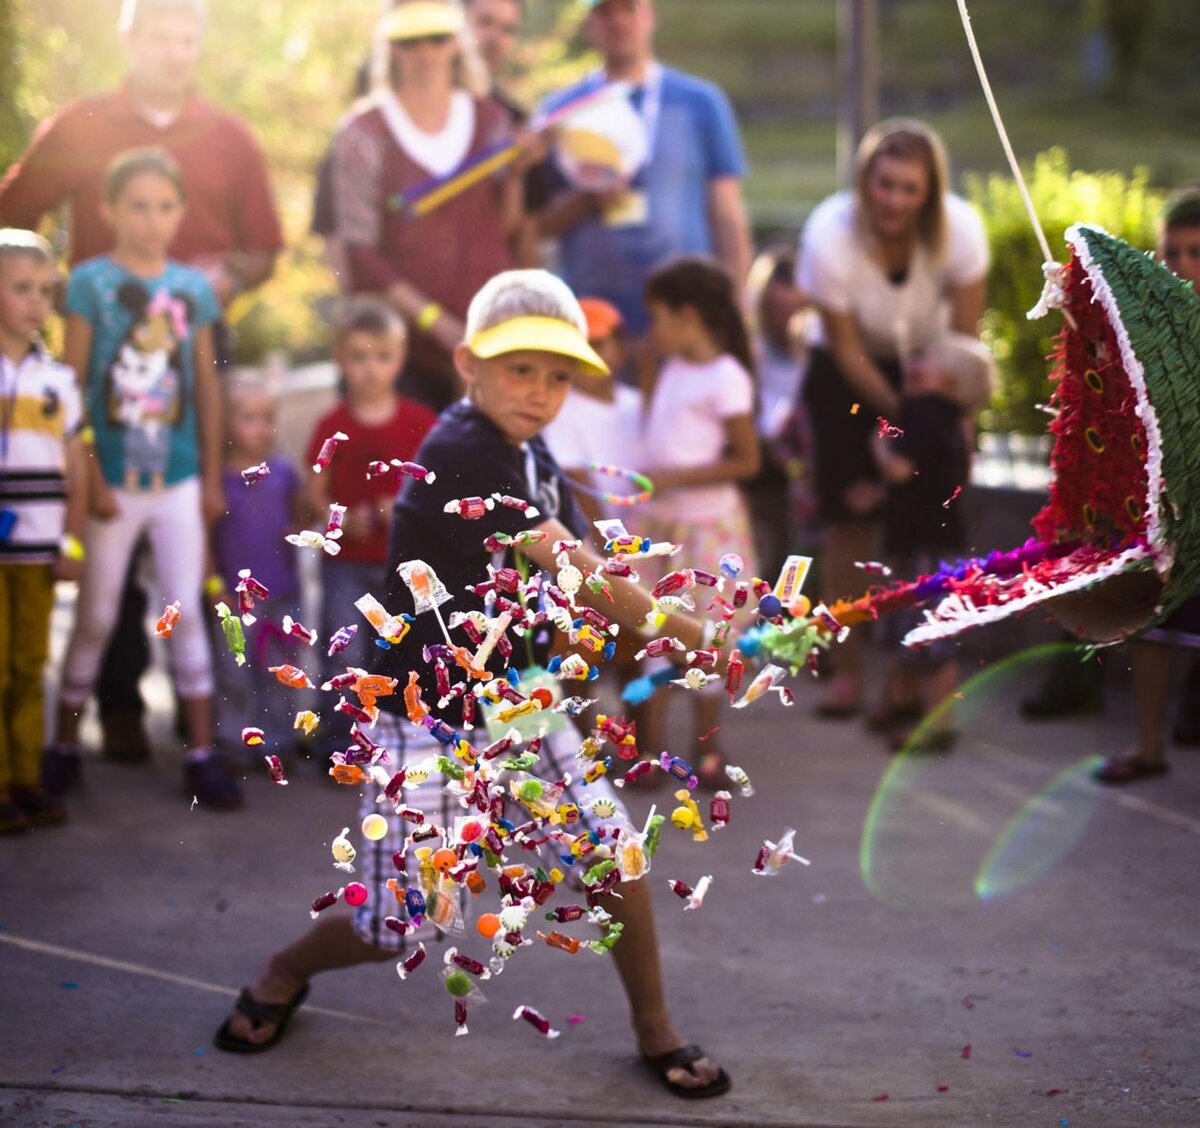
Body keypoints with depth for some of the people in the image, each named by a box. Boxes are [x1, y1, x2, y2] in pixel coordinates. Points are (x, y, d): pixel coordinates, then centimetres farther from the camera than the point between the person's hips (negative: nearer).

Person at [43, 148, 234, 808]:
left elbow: (206, 386, 9)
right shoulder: (90, 283, -6)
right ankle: (64, 747, 20)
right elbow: (72, 387, -7)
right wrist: (90, 476, -11)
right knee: (95, 617, 6)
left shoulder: (193, 289, 4)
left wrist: (212, 475, 8)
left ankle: (201, 755, 10)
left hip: (180, 480, 3)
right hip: (112, 479, -2)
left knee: (187, 612, 5)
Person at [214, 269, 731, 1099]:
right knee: (395, 930, 0)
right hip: (427, 717, -7)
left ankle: (655, 1032, 15)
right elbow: (577, 570, -26)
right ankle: (284, 974, 32)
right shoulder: (458, 453, -22)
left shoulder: (537, 461, 6)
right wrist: (696, 638, -24)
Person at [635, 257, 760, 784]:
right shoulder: (672, 369, 9)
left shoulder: (726, 378, -14)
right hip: (655, 521, 7)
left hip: (705, 523, -7)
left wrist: (675, 477, -19)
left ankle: (707, 749, 16)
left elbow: (747, 460, -15)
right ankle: (652, 741, 16)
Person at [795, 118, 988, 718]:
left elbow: (965, 340, -15)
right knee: (848, 518, -6)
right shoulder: (829, 234, -27)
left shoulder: (960, 229, -24)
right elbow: (846, 348, -17)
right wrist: (900, 414, -18)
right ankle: (847, 671, 3)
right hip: (848, 372, -1)